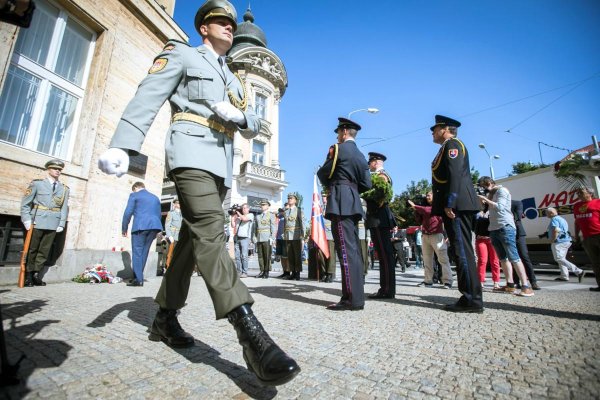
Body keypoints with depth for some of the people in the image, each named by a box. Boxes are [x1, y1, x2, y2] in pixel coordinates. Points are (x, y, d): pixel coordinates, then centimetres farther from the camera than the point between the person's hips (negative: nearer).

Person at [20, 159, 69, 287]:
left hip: (53, 224, 2)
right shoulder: (37, 183, 4)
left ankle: (36, 274, 14)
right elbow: (25, 203, 2)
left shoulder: (64, 189, 10)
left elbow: (64, 207, 6)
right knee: (31, 249, 6)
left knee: (44, 250, 6)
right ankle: (28, 275, 15)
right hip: (37, 222, -2)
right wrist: (27, 219, -7)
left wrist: (61, 224, 0)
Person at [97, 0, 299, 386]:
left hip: (222, 164, 8)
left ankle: (165, 317, 17)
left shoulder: (233, 79, 30)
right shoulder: (181, 53, 13)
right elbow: (147, 98, -2)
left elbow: (254, 126, 22)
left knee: (193, 239, 5)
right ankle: (251, 334, -33)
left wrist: (239, 115, -2)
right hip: (192, 151, -7)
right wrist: (123, 146, -16)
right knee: (210, 232, -25)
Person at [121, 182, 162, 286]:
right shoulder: (155, 198, 22)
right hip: (154, 226, 5)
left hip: (140, 226, -5)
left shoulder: (134, 195, 7)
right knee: (144, 252, 13)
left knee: (137, 252, -1)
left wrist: (124, 229, 7)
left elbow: (128, 212, -1)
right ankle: (138, 276, 17)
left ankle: (138, 279, -4)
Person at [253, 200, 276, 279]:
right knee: (260, 256, 5)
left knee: (267, 256, -4)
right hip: (259, 239, 5)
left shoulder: (271, 215, 5)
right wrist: (254, 237, 8)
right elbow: (255, 228, 19)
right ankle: (262, 271, 12)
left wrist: (272, 238, -12)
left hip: (267, 239, -5)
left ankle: (267, 272, 2)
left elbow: (273, 227, -3)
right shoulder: (258, 216, 19)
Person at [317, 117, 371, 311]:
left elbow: (323, 174, 2)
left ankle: (352, 299, -9)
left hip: (340, 204, -8)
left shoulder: (337, 149, 0)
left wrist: (331, 185, 21)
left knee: (345, 250, -10)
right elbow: (366, 184, 16)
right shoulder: (360, 155, 22)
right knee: (354, 249, 8)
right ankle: (356, 296, 13)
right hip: (354, 203, 8)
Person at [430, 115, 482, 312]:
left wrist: (449, 203, -23)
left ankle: (472, 300, -4)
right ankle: (470, 298, 13)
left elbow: (455, 174, -16)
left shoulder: (452, 144, -2)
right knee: (461, 251, 8)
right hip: (456, 206, 10)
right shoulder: (447, 148, 27)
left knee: (463, 250, -9)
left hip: (456, 205, -10)